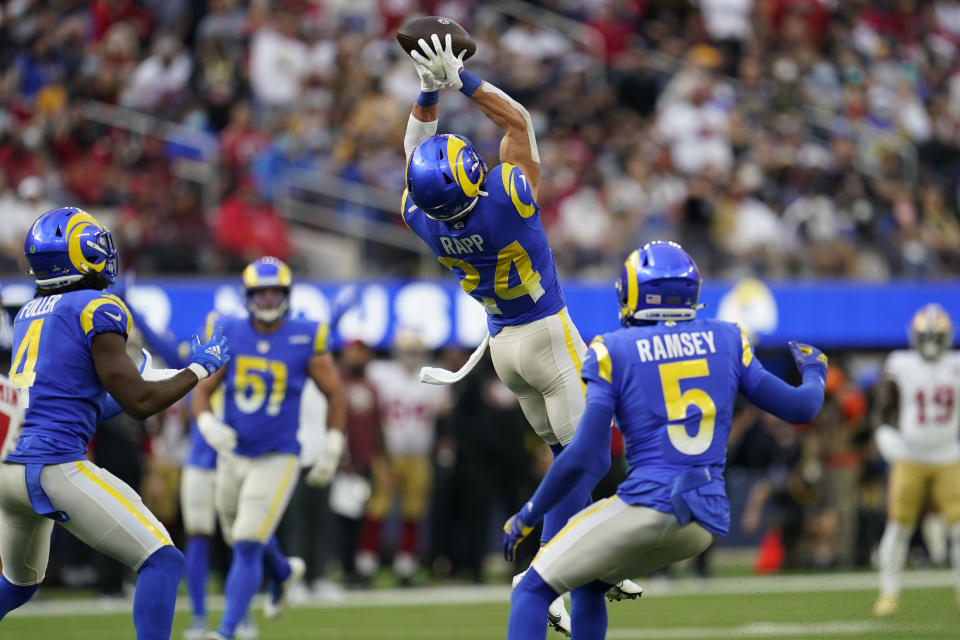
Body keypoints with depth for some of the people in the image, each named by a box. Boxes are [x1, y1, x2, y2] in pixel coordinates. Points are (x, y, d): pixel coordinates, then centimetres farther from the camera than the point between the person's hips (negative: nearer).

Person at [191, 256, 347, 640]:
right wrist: (209, 425, -20)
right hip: (232, 456, 4)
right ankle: (284, 572, 53)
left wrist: (331, 452, 1)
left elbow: (335, 394, 3)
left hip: (277, 458, -4)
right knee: (238, 535, 22)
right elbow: (201, 393, 0)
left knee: (247, 546, -12)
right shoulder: (229, 336, -4)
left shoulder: (306, 341, -9)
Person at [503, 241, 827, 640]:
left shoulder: (616, 352, 0)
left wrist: (527, 517, 5)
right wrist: (814, 372, 39)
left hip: (647, 506, -6)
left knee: (532, 592, 3)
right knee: (587, 584, 27)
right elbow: (801, 408, 16)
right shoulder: (726, 341, 11)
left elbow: (581, 457, -6)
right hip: (706, 521, 6)